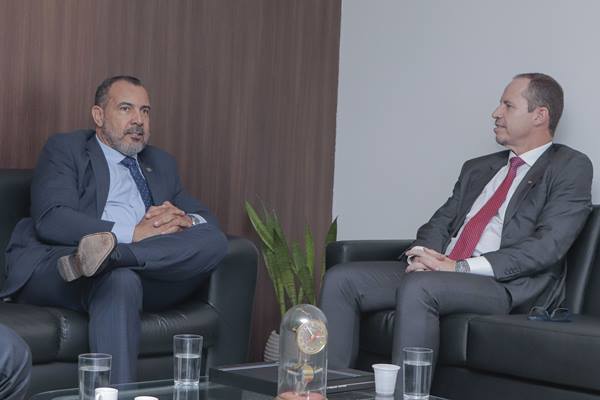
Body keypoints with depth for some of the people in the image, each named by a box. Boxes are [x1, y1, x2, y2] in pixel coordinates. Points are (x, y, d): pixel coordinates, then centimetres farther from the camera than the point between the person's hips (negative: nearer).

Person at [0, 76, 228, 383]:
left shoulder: (161, 164, 28)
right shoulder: (65, 149, 10)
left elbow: (207, 219, 23)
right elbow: (50, 220, -8)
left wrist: (184, 221, -4)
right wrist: (130, 233, -17)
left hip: (144, 280, 5)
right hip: (53, 271, -5)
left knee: (215, 240, -20)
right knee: (121, 279, -39)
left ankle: (110, 252, -36)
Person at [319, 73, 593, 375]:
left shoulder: (571, 167, 2)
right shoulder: (477, 169, 25)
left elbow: (548, 245, -10)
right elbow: (440, 223, 21)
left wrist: (460, 267, -16)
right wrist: (423, 255, -6)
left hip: (508, 286, -7)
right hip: (436, 270, 7)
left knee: (418, 287, -36)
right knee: (341, 279, -11)